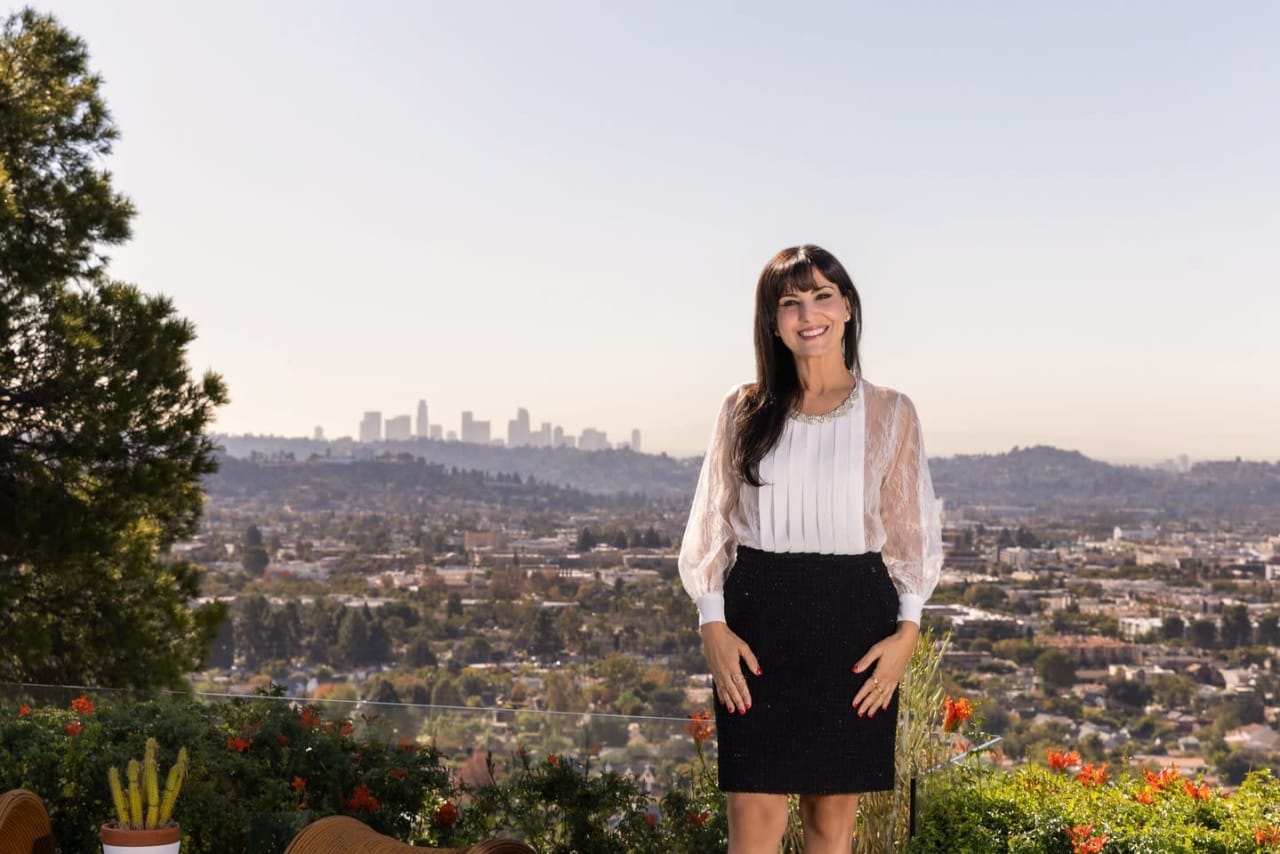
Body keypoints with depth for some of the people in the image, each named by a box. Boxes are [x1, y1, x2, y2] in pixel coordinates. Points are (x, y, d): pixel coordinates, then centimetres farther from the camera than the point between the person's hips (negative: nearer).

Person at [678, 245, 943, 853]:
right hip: (759, 619, 0)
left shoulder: (889, 413, 3)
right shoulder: (744, 410, 5)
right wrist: (713, 624, -4)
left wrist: (907, 629, -6)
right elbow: (713, 525, 6)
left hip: (854, 620, 0)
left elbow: (910, 530, 5)